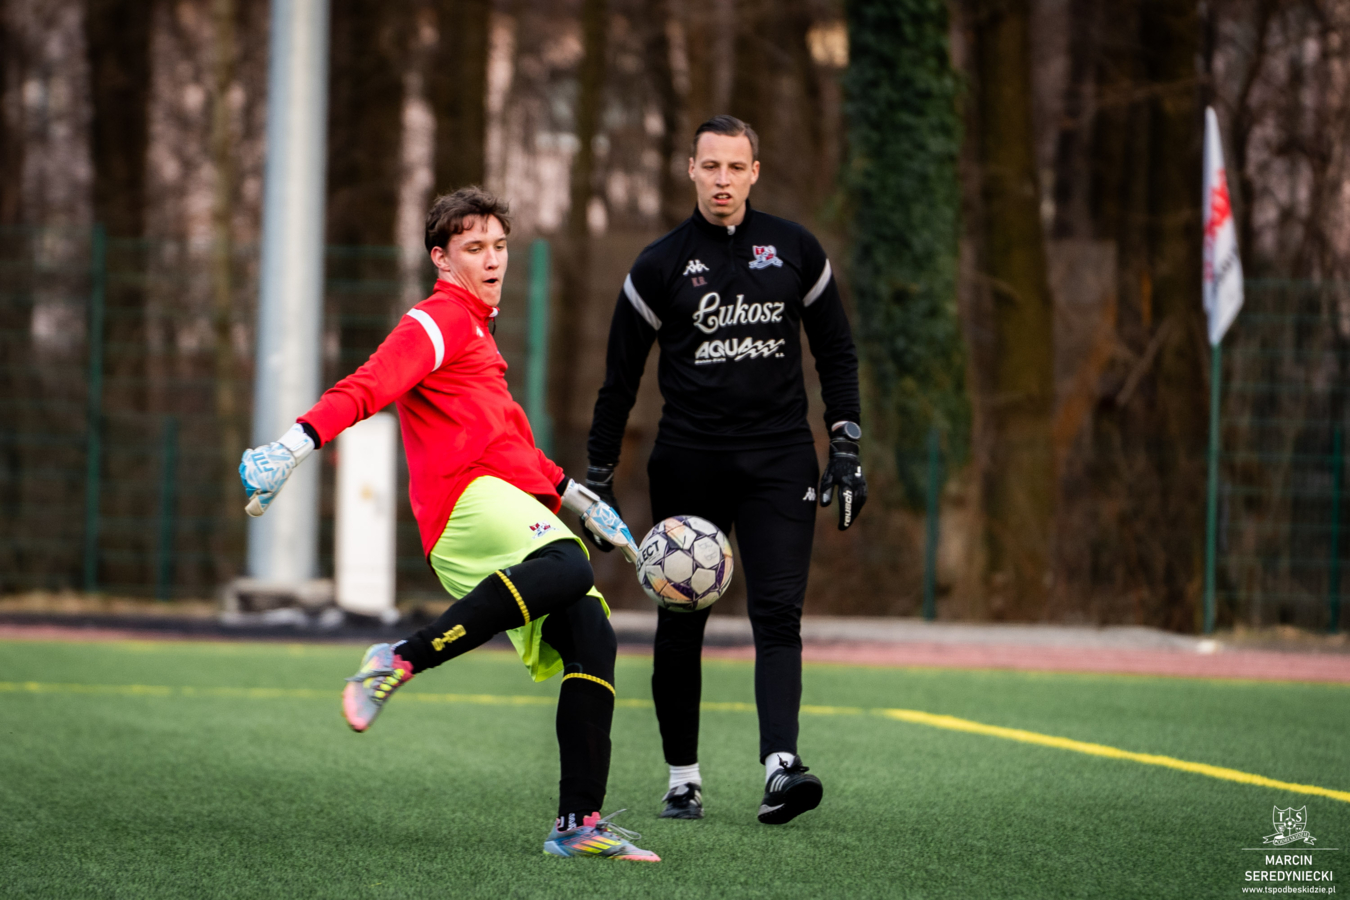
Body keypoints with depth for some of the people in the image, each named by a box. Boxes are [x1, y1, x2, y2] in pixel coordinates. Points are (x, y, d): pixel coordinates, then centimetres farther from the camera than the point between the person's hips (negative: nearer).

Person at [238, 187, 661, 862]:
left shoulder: (477, 329, 34)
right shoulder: (438, 321, 4)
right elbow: (369, 387, -11)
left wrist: (574, 495, 43)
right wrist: (295, 444, -27)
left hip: (518, 507, 9)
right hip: (468, 501, -9)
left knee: (593, 641, -7)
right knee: (567, 569, -36)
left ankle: (579, 822, -11)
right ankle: (403, 660, -31)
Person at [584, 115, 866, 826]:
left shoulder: (795, 250, 6)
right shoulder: (661, 265, 2)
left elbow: (835, 352, 13)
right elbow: (621, 377, 6)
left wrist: (846, 448, 4)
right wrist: (598, 477, 4)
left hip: (779, 456, 0)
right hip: (689, 460, 0)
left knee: (778, 613, -12)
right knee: (681, 621, 2)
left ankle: (780, 766, -23)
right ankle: (683, 776, 11)